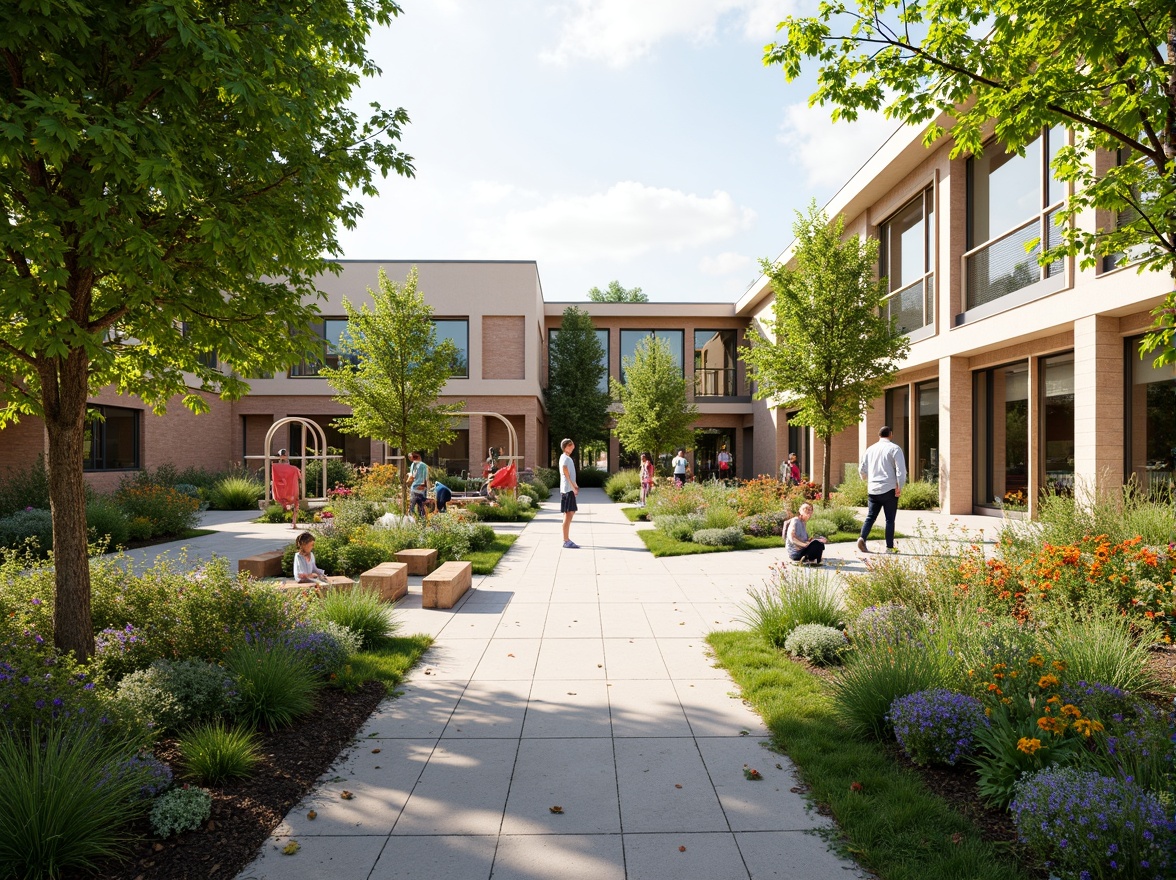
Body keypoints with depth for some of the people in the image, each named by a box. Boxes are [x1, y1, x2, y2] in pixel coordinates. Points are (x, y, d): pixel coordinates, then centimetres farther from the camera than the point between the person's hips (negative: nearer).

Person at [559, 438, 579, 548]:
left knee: (570, 513, 13)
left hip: (570, 489, 10)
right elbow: (565, 473, -20)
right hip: (567, 489, -10)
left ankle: (567, 539, 20)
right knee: (568, 514, -9)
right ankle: (566, 541, -7)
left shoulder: (568, 458, 19)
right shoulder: (565, 458, -12)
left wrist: (575, 486, 16)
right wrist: (573, 486, -22)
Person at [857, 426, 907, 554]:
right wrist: (900, 487, -6)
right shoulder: (894, 448, -4)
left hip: (873, 489, 4)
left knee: (870, 517, 9)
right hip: (889, 489, -4)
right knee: (890, 519, 3)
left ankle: (862, 538, -11)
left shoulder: (870, 449, 10)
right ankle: (889, 547, 5)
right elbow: (901, 469, -12)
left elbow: (862, 469, 13)